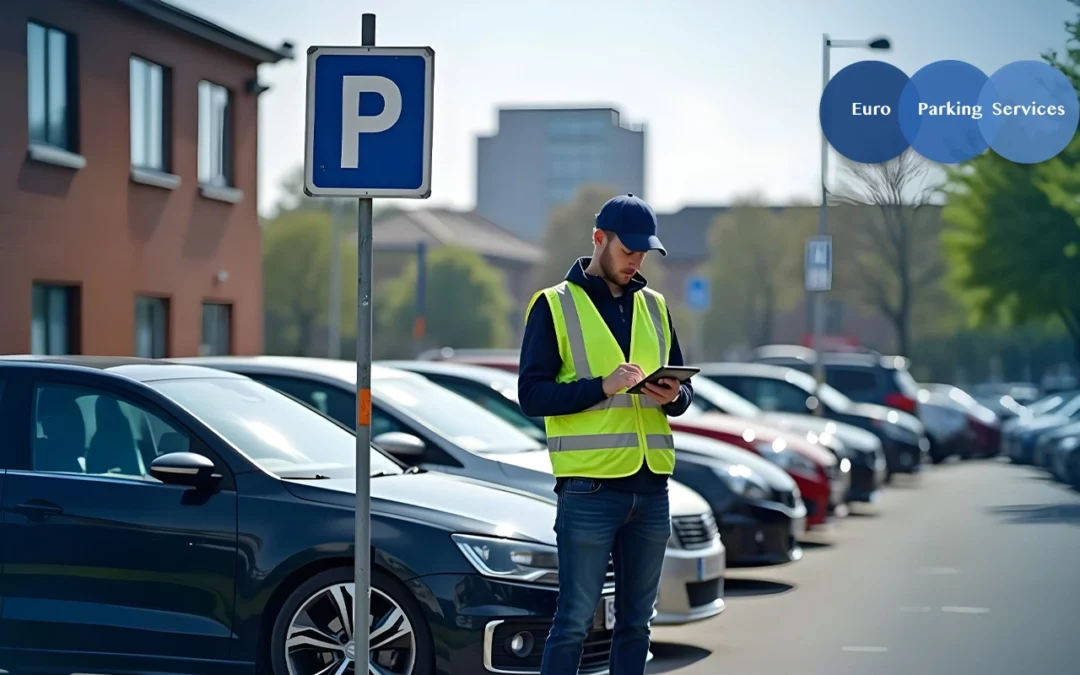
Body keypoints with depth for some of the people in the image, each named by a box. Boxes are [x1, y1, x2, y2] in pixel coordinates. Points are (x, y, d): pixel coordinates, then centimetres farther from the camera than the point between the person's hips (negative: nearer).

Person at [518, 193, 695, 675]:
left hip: (650, 486, 6)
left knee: (636, 620, 10)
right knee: (575, 619, -4)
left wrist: (675, 396, -5)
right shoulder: (555, 305, 0)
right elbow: (532, 395, -7)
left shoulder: (654, 306, 16)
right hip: (589, 489, -5)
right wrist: (603, 386, -19)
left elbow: (681, 388, 19)